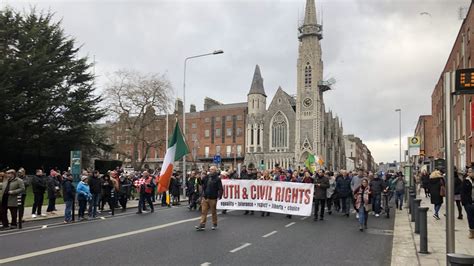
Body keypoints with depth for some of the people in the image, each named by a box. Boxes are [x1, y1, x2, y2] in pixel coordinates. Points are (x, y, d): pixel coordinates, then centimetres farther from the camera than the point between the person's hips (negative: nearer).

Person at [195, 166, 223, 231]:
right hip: (205, 197, 5)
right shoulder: (206, 177, 8)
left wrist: (219, 196, -19)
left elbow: (220, 189, -11)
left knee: (213, 212, 8)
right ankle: (202, 225, 3)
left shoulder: (217, 179, -7)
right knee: (203, 212, 2)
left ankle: (214, 224, 23)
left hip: (213, 198, -4)